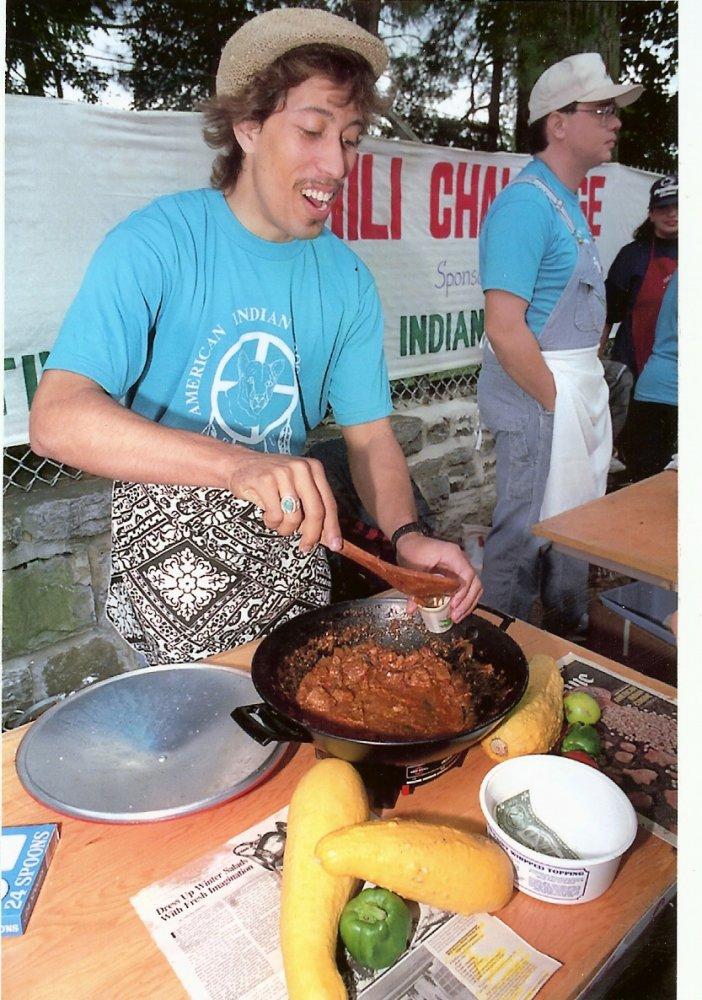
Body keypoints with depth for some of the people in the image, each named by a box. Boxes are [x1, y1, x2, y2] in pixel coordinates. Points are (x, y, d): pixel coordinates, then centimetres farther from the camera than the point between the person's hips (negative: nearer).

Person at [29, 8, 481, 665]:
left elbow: (370, 436, -1)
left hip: (292, 560, 5)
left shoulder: (347, 278, -3)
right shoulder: (155, 243, -17)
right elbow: (56, 418, -29)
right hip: (172, 564, -4)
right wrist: (239, 465, -43)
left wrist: (406, 535, -20)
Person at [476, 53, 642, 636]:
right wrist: (557, 401, -17)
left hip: (576, 392, 10)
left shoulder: (567, 202, 16)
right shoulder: (527, 203, -16)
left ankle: (569, 638, 38)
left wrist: (589, 390, 15)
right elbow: (505, 329, -24)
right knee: (526, 537, 1)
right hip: (539, 396, -10)